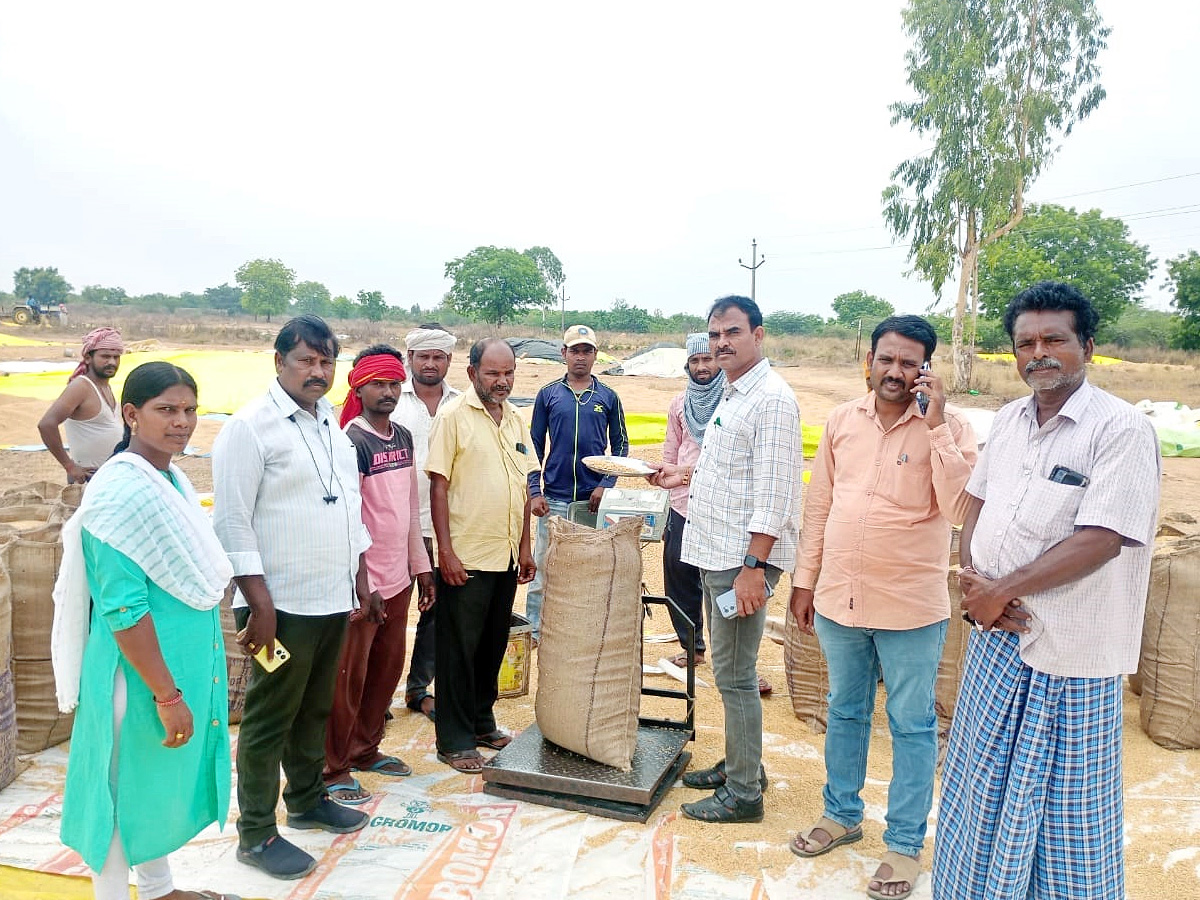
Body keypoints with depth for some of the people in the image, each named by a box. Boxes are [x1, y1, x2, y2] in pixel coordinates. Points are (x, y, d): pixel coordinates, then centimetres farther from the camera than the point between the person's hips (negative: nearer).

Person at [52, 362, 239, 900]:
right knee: (128, 787, 9)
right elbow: (123, 608, -25)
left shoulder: (172, 479, 4)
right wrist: (167, 694, -22)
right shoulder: (121, 491, -23)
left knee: (163, 780, 23)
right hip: (142, 673, -9)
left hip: (183, 661, 9)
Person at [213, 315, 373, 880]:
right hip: (283, 603, -7)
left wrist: (360, 575, 16)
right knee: (270, 719, 6)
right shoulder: (250, 427, -13)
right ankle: (255, 834, 22)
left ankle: (307, 799, 38)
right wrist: (259, 605, -18)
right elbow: (232, 522, -15)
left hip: (334, 599, 7)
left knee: (316, 708, 20)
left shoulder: (332, 423, 11)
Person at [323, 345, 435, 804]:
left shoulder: (404, 437, 8)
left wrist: (421, 565, 14)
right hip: (361, 582, -7)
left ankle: (365, 749, 34)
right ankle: (332, 770, 19)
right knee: (348, 677, 4)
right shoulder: (351, 442, -15)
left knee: (388, 668, 17)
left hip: (398, 578, 8)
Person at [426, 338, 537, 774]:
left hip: (506, 555, 6)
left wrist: (525, 546, 12)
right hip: (465, 557, -6)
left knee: (493, 645, 17)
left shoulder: (515, 419, 11)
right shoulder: (453, 417, -8)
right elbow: (438, 487, -11)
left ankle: (482, 720, 33)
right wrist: (446, 551, -15)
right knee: (459, 649, 4)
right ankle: (454, 741, 16)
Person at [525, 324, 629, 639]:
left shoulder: (608, 397, 6)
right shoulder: (548, 394, 5)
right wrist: (534, 492, -3)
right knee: (543, 566, 3)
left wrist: (606, 485, -5)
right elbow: (534, 445, 6)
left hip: (594, 498, 0)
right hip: (554, 498, 0)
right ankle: (532, 630, 15)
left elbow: (620, 445, 8)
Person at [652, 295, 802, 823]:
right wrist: (689, 475, 19)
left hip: (743, 560, -10)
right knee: (729, 670, 18)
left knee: (734, 676, -2)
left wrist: (753, 567, -24)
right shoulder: (731, 396, 16)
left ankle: (743, 793, 12)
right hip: (714, 555, 10)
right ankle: (740, 764, 33)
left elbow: (773, 491, -21)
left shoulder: (772, 398, -15)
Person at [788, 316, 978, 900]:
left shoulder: (948, 427, -9)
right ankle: (841, 814, 40)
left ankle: (905, 843, 28)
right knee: (844, 712, 20)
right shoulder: (842, 420, 3)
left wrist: (936, 423, -23)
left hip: (910, 608, -4)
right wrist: (805, 580, 9)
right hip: (839, 599, 4)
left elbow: (959, 508, -22)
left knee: (911, 726, 11)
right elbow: (819, 506, 8)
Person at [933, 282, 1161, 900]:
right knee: (982, 787, 18)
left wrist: (1001, 591, -16)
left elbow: (1098, 541, -21)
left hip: (1069, 651, -6)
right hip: (996, 634, 7)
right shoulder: (1008, 420, 8)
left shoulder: (1122, 430, -14)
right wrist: (973, 582, -5)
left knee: (1064, 806, 8)